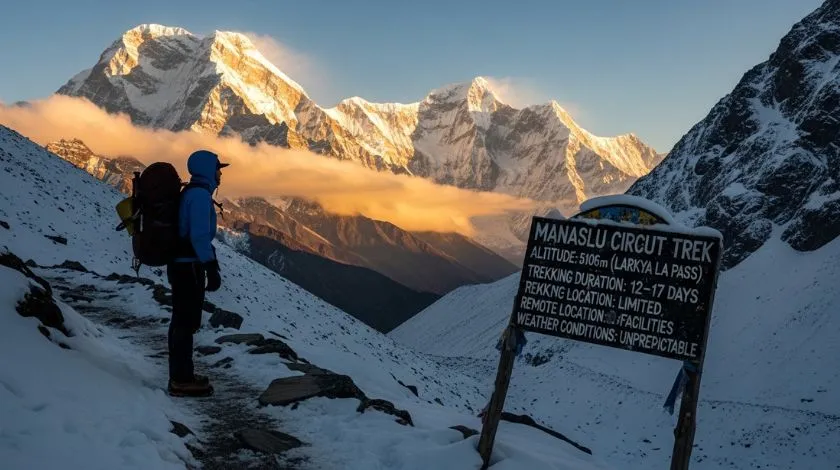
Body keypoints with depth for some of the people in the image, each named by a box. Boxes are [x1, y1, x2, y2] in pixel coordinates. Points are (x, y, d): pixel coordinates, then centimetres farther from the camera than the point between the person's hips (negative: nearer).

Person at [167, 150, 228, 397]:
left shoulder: (190, 193, 16)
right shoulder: (200, 194, -15)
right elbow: (200, 235, -23)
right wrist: (212, 269, -22)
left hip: (180, 265, 10)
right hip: (190, 267, -10)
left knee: (182, 321, 14)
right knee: (187, 322, -5)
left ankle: (180, 375, 23)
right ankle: (182, 380, 1)